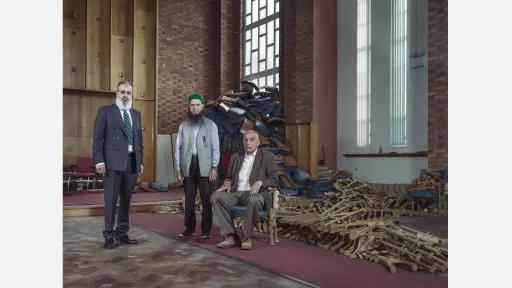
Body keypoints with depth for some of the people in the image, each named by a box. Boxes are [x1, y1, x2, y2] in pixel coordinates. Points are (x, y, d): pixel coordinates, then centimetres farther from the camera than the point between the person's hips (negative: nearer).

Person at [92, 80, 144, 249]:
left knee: (126, 200, 9)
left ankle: (122, 234, 18)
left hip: (132, 162, 5)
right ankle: (109, 236, 6)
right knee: (111, 200, -2)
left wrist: (141, 161, 11)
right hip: (113, 162, -5)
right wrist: (99, 160, -11)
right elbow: (98, 138, -3)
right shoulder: (105, 111, 3)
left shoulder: (136, 114, 17)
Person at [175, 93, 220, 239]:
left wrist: (214, 167, -7)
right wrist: (178, 168, 3)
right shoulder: (183, 125, 10)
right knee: (189, 199, 8)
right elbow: (178, 148, 10)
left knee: (206, 200, -2)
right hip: (187, 167, 2)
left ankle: (206, 230, 7)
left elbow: (215, 148, 2)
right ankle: (189, 228, 18)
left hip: (204, 168, -2)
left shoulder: (211, 125, 4)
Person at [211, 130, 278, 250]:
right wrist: (227, 183, 2)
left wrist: (260, 182, -19)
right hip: (236, 193, 4)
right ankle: (231, 236, -22)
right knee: (216, 196, -23)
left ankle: (247, 237, -20)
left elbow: (274, 180, 1)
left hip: (255, 193, -4)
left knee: (254, 200, -39)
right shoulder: (235, 157, 20)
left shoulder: (267, 157, 7)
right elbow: (228, 176, 26)